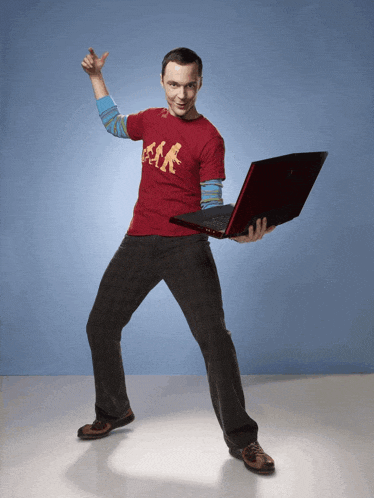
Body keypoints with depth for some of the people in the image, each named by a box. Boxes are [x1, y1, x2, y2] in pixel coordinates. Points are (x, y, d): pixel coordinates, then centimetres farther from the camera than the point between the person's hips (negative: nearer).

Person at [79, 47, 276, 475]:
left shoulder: (209, 138, -5)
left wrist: (239, 231, -28)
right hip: (139, 243, 6)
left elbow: (211, 206, -9)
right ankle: (114, 412, 32)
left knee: (214, 336, -15)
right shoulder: (152, 119, 12)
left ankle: (241, 439, 0)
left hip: (186, 247, -5)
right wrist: (96, 77, 31)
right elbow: (113, 123, 33)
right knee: (100, 326, 9)